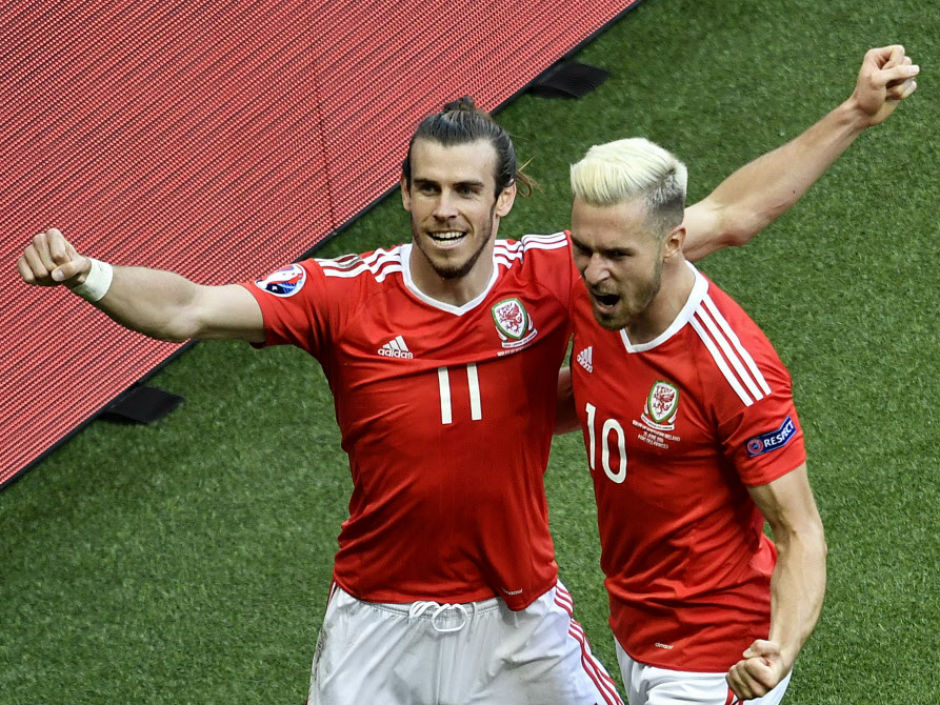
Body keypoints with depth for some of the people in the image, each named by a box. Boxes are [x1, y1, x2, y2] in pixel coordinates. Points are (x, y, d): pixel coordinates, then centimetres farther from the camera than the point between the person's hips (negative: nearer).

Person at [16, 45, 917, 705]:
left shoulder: (549, 277, -12)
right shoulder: (344, 295, -16)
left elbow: (724, 217, -10)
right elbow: (187, 310, -26)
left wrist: (853, 116, -13)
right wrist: (87, 274, -45)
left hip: (521, 614, 1)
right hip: (380, 616, -1)